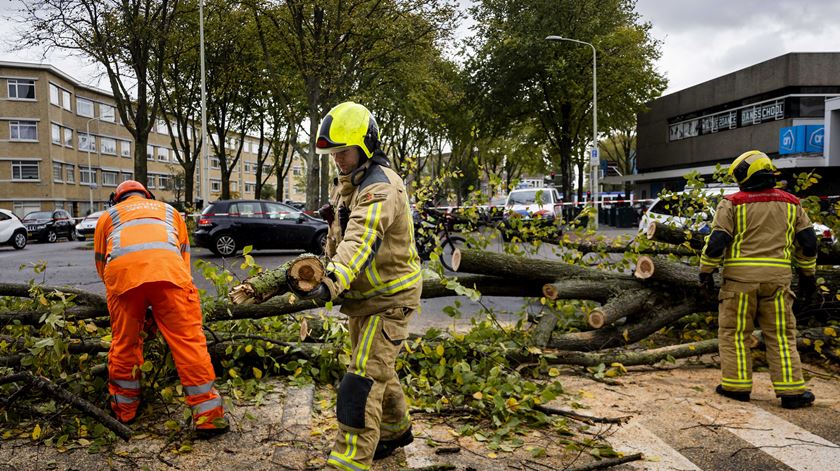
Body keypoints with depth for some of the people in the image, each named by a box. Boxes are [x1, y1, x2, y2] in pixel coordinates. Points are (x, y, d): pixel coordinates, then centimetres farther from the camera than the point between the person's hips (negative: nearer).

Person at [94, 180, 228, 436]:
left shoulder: (108, 215, 35)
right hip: (167, 266, -1)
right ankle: (208, 416, -5)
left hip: (121, 270, 1)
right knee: (188, 340, -2)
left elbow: (101, 262, 34)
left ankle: (123, 411, 29)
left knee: (124, 343, 17)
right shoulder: (168, 211, 38)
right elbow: (184, 254, 34)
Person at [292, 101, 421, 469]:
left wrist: (331, 283, -52)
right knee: (377, 368, 22)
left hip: (389, 297, -10)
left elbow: (360, 241, -40)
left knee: (363, 379, -12)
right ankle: (397, 429, 43)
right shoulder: (348, 183, 10)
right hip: (363, 296, 10)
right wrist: (324, 269, 8)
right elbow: (339, 239, 18)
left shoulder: (380, 186, -23)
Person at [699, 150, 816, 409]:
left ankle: (736, 385, 10)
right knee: (781, 334, 10)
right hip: (777, 277, 4)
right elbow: (807, 242, 11)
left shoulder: (732, 203, -4)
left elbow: (717, 240, -10)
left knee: (734, 332, 8)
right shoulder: (791, 203, 9)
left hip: (740, 276, -3)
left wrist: (706, 271, 1)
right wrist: (807, 274, 22)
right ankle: (791, 391, 9)